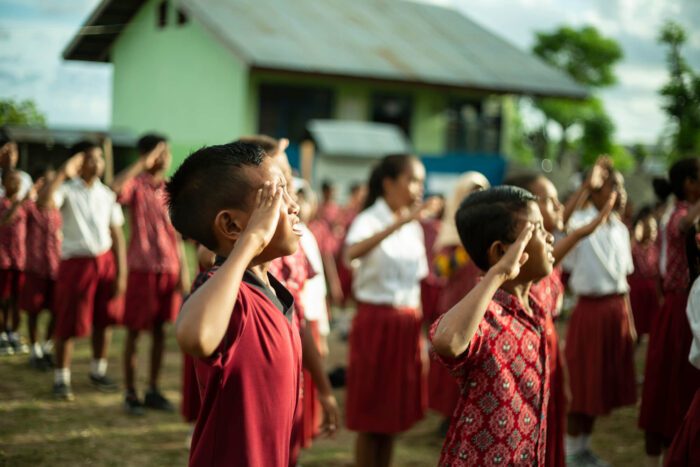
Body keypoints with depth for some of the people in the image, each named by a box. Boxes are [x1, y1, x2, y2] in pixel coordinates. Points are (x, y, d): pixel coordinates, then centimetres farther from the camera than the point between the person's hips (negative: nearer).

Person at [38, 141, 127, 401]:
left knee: (104, 320, 11)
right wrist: (63, 173, -26)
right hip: (76, 262, -4)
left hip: (106, 261, 4)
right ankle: (61, 378, 14)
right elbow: (43, 202, -29)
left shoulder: (107, 194, 7)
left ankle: (98, 371, 29)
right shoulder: (68, 190, -6)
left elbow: (117, 235, 7)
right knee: (68, 324, 0)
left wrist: (121, 273, 2)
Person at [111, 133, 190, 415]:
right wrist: (144, 163, -24)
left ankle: (153, 391, 21)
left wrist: (183, 269, 8)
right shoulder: (136, 185, -6)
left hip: (169, 269, 5)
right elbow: (115, 188, -31)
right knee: (135, 331, 3)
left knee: (160, 330, 11)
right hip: (143, 268, -5)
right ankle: (130, 394, 12)